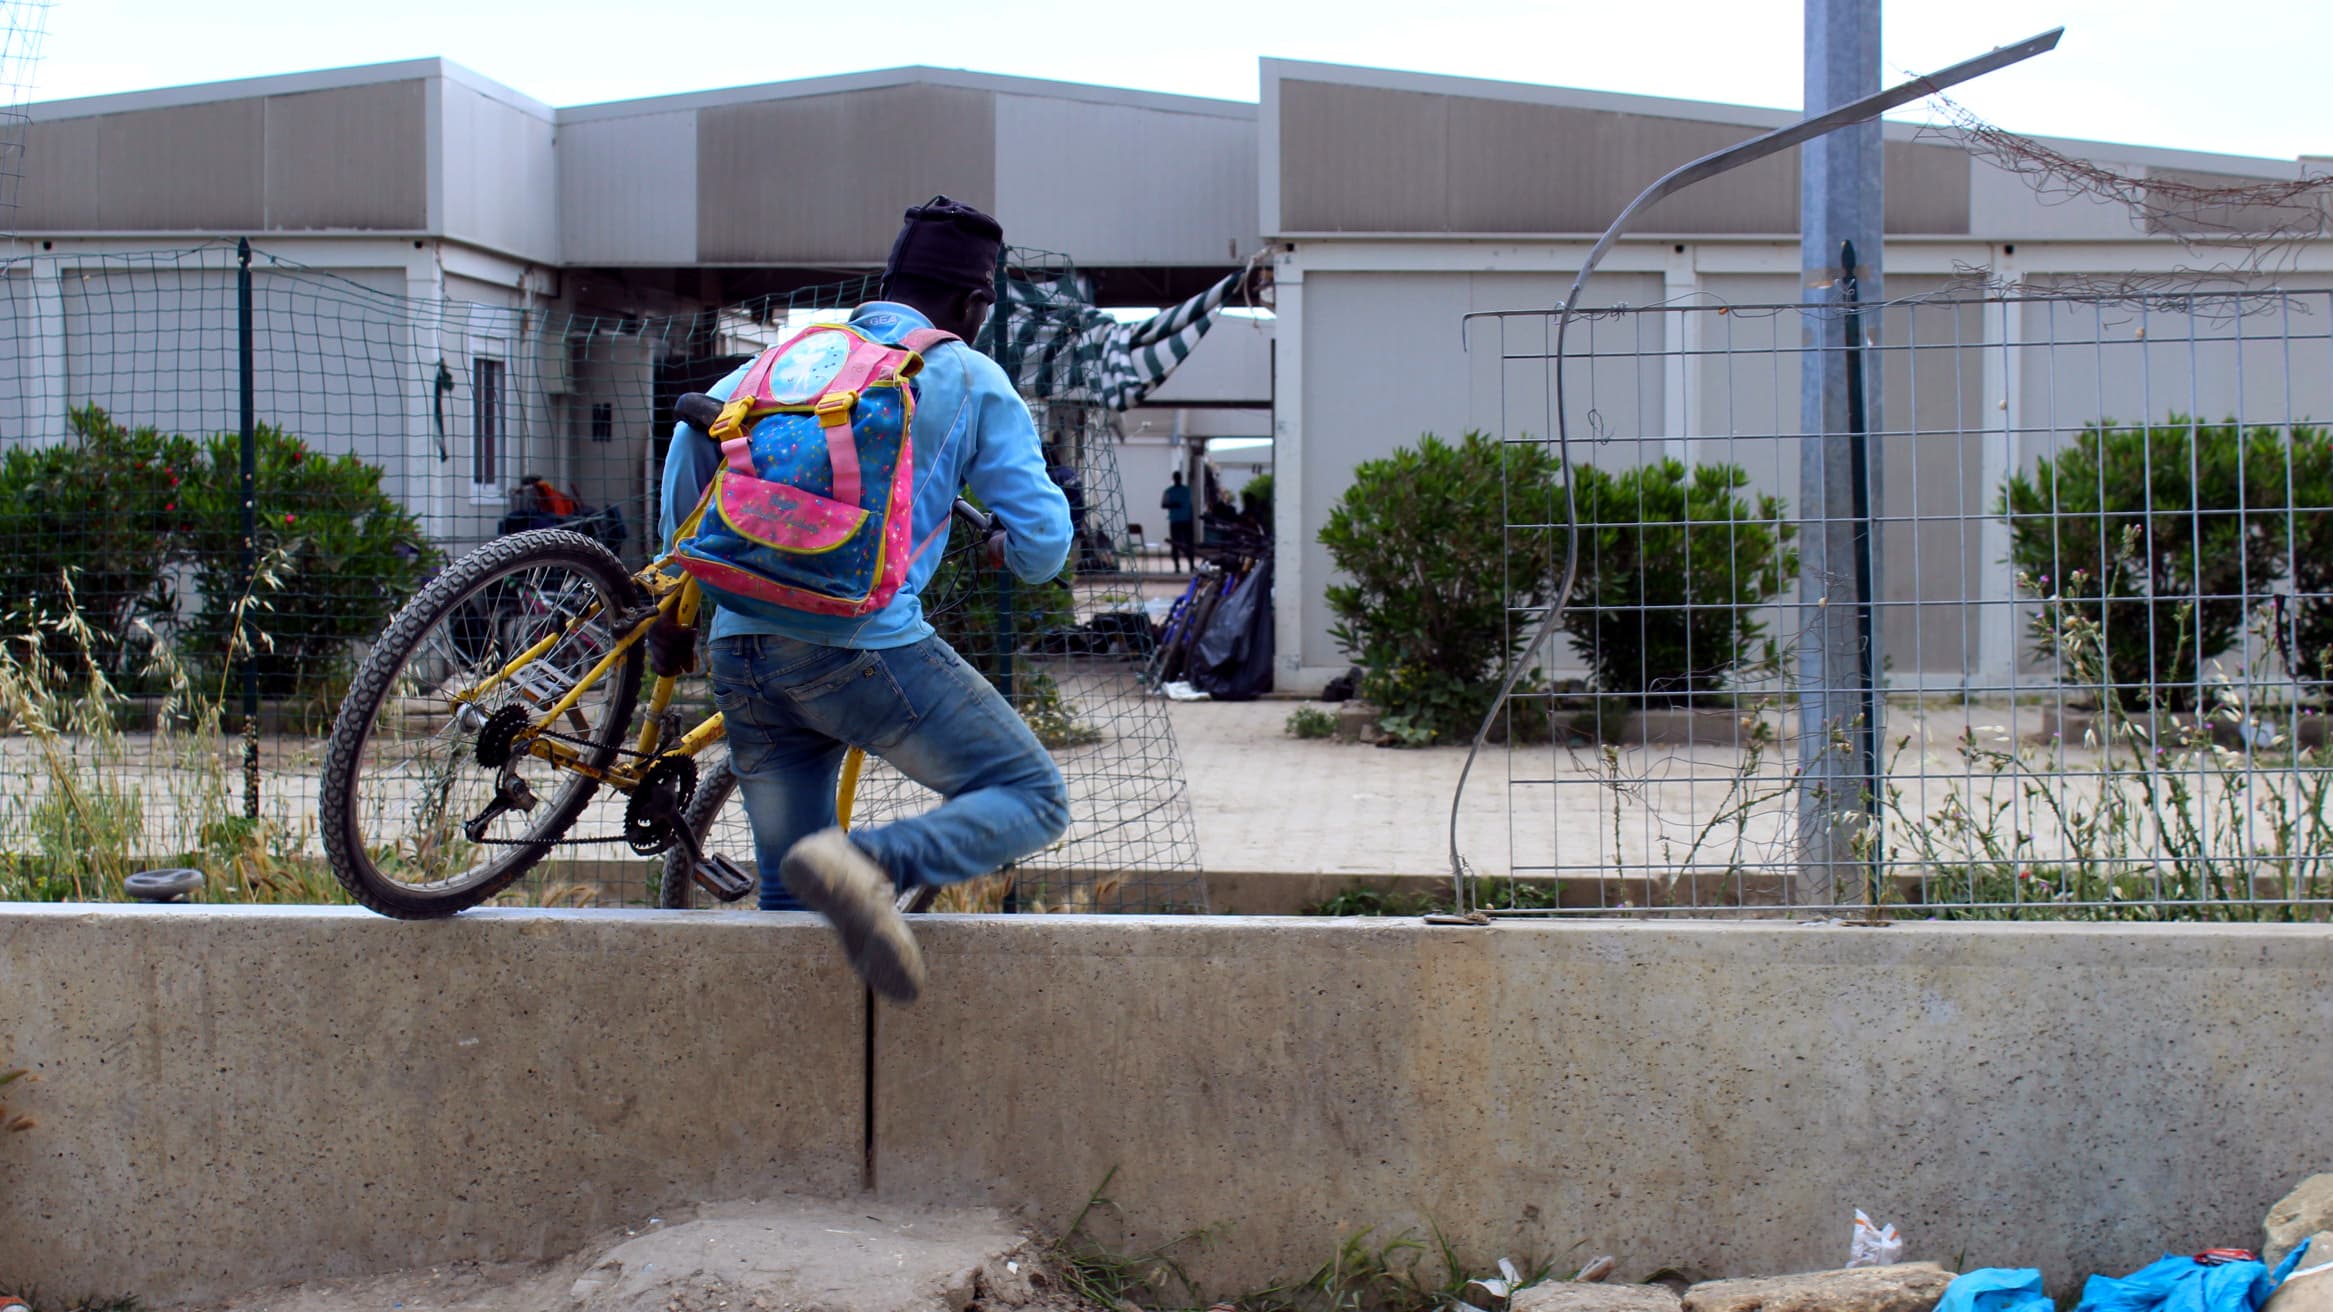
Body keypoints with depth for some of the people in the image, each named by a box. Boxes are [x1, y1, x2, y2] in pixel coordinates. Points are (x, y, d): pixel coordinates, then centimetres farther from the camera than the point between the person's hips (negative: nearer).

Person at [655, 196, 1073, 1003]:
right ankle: (869, 866, -23)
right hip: (861, 644, -6)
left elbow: (698, 430, 5)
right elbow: (1044, 542, 3)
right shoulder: (970, 379, 8)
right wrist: (1010, 548, 27)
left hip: (742, 655, 6)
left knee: (789, 895, 16)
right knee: (1032, 798, 1)